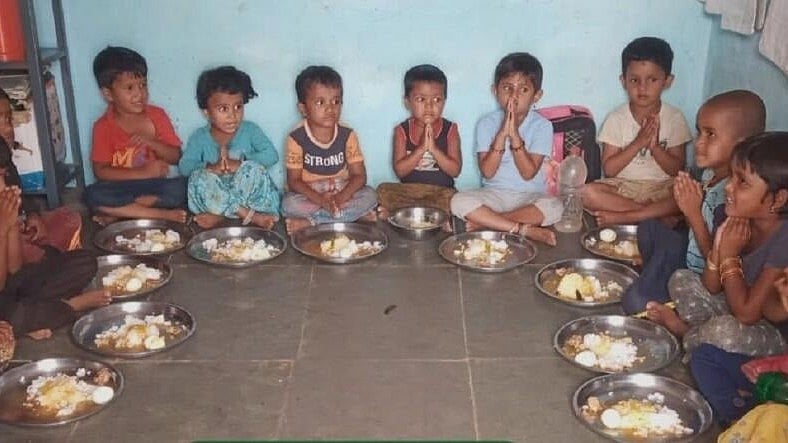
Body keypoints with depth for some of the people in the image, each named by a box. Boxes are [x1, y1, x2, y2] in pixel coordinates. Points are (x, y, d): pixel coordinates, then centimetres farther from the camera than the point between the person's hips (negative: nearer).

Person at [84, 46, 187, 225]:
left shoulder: (157, 115, 2)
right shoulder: (103, 126, -4)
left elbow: (176, 156, 2)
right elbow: (101, 171, -10)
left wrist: (150, 142, -17)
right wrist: (144, 173, -18)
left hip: (155, 185, 1)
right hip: (121, 188, -1)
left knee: (181, 188, -29)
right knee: (93, 194, -31)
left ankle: (118, 212, -20)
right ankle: (162, 214, -26)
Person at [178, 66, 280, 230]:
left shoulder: (250, 130, 1)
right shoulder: (199, 137, 3)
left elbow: (271, 155, -11)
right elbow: (184, 166, -6)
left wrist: (241, 163, -25)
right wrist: (210, 167, -26)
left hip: (248, 195, -1)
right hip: (214, 197, 1)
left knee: (255, 169, -27)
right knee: (199, 177, -27)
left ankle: (219, 216, -23)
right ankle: (250, 215, -28)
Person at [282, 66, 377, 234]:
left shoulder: (347, 135, -6)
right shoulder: (297, 138, -11)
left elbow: (359, 175, -8)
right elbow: (294, 181, -11)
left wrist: (341, 197, -28)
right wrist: (319, 199, -28)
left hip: (342, 194, 3)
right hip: (310, 196, -2)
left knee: (370, 196, -24)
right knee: (289, 204, -31)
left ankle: (309, 222, -23)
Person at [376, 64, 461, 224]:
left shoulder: (450, 130, -1)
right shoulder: (402, 130, 0)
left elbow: (455, 170, -9)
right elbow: (399, 170, -9)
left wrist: (433, 148, -22)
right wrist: (421, 148, -21)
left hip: (441, 191, 0)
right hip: (408, 191, 0)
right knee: (384, 190, -25)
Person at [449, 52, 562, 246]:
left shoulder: (542, 126, -5)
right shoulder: (486, 124, -2)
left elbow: (528, 173, -13)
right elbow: (487, 171, -12)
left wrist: (514, 134, -21)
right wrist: (502, 132, -20)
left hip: (529, 196, -1)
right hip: (494, 193, 1)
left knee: (554, 207, -32)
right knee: (459, 201, -27)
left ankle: (485, 221, -23)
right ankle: (526, 229, -27)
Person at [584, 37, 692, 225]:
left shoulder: (674, 118, -2)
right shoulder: (616, 118, -3)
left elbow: (677, 170, -3)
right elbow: (609, 169, -8)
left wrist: (654, 146, -19)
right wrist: (638, 142, -19)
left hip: (661, 187, 1)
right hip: (623, 186, 0)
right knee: (588, 193, -29)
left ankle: (621, 216, -23)